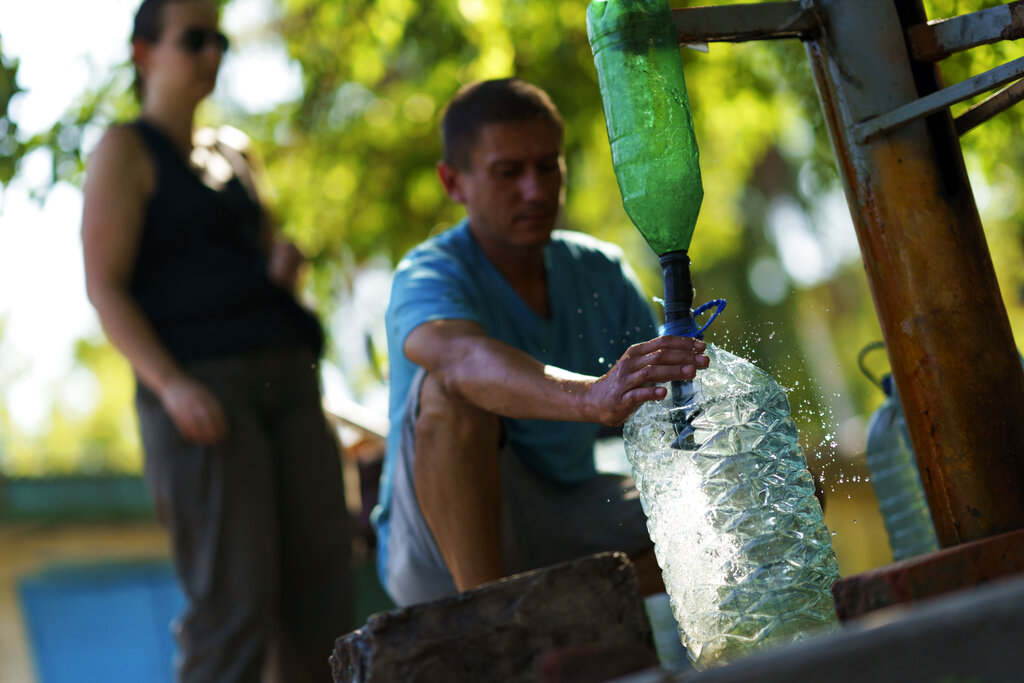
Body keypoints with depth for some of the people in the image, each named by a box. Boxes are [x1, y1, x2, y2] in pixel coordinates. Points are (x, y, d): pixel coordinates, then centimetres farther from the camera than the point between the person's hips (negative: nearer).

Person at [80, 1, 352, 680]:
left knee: (322, 587, -1)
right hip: (199, 386, -7)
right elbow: (105, 287, -6)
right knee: (234, 601, -14)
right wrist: (171, 385, -22)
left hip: (285, 375, 7)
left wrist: (286, 259, 7)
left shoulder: (231, 152, 23)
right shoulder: (126, 150, 3)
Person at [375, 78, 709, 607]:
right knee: (451, 388, -33)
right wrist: (591, 396, -60)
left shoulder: (601, 271, 4)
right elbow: (462, 357, -41)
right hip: (443, 544, -6)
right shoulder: (427, 276, -17)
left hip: (564, 525, 6)